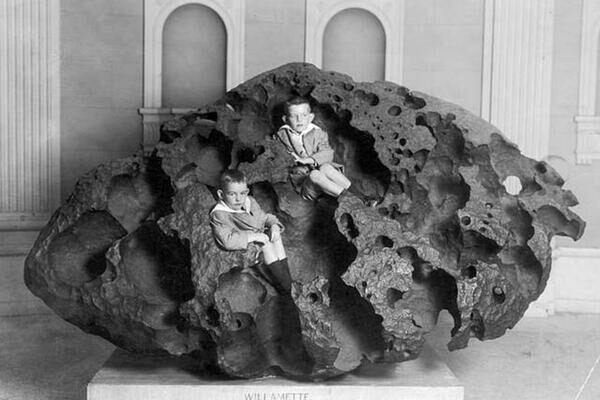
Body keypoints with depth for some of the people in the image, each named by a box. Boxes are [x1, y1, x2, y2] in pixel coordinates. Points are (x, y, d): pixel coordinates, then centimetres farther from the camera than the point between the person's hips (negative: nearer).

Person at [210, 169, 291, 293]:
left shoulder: (250, 202, 7)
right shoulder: (219, 215, -14)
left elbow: (265, 217, 22)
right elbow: (227, 241, -27)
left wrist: (274, 226, -1)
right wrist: (253, 236, -24)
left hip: (263, 238, 7)